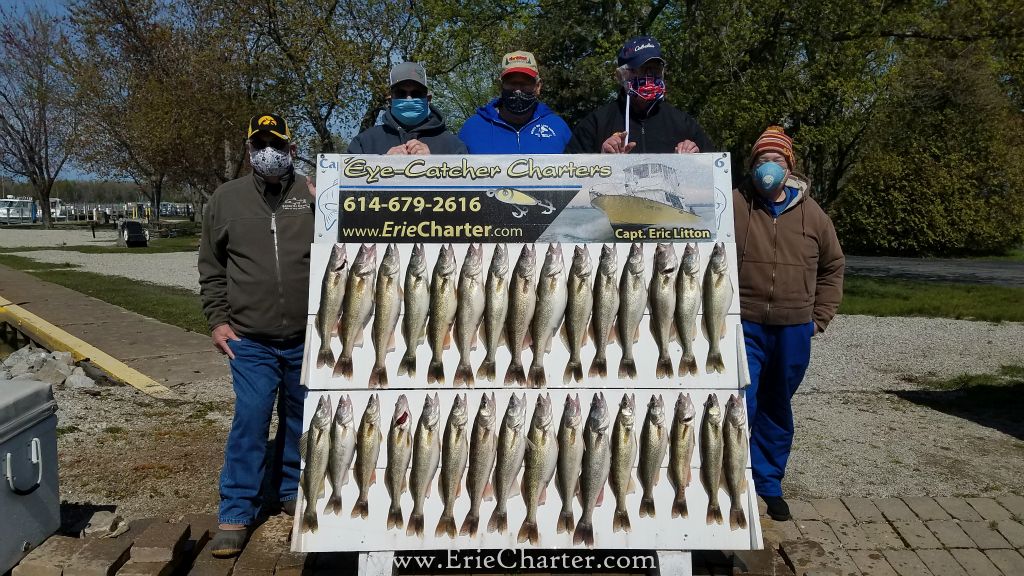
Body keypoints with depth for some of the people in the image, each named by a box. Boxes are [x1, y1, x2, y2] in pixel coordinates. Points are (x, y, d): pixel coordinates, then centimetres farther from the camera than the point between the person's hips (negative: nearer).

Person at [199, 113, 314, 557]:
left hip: (308, 338, 1)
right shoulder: (226, 199, 4)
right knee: (250, 421, -3)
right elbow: (211, 267, 10)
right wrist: (217, 319, 3)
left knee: (300, 418, 14)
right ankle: (237, 512, 9)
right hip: (250, 341, 0)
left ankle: (292, 491, 34)